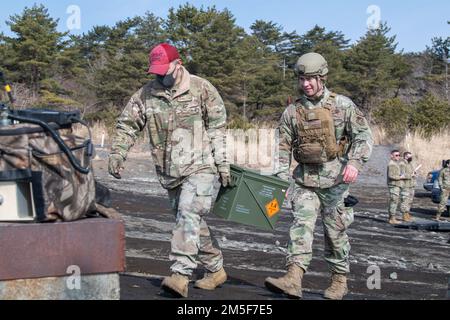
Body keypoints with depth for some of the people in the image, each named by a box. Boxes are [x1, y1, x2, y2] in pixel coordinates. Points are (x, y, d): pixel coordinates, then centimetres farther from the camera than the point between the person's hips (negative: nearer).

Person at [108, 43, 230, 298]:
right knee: (192, 221, 12)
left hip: (200, 166, -5)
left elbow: (217, 127, -1)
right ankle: (216, 270, 28)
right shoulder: (146, 94, 5)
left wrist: (223, 163, -3)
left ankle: (180, 275, -25)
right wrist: (117, 154, -5)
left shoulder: (201, 88, -3)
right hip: (169, 172, 5)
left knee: (189, 214, -21)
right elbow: (127, 125, 9)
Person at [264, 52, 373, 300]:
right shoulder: (292, 111, 5)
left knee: (335, 231, 7)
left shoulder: (341, 105, -2)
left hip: (334, 178, -2)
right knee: (301, 223, -14)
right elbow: (283, 147, 7)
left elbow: (363, 135, -4)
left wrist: (355, 161, -20)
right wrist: (281, 180, 0)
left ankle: (339, 281, 22)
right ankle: (293, 278, -23)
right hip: (304, 179, 2)